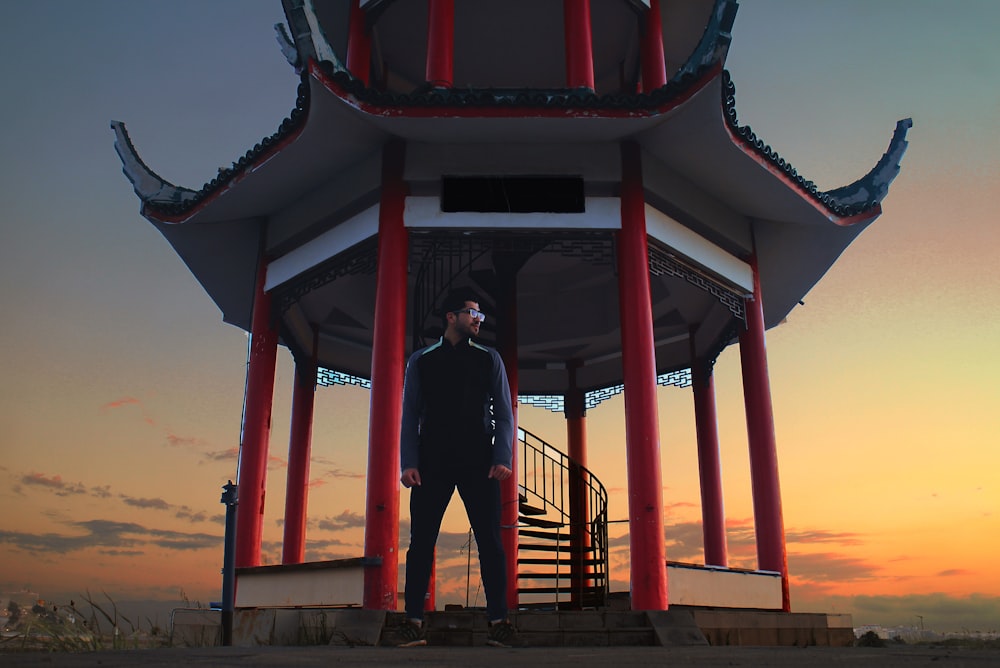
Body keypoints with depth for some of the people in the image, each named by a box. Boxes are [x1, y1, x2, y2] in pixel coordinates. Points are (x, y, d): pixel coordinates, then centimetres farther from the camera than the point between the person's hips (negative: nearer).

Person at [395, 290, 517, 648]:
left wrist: (503, 458, -6)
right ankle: (414, 621, 9)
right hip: (432, 463, 0)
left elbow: (504, 414, 7)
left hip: (478, 463, 0)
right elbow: (410, 416, 7)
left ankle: (498, 621, 5)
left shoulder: (489, 359, 11)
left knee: (490, 541, -2)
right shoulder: (421, 361, 10)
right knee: (421, 541, 0)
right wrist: (408, 463, -5)